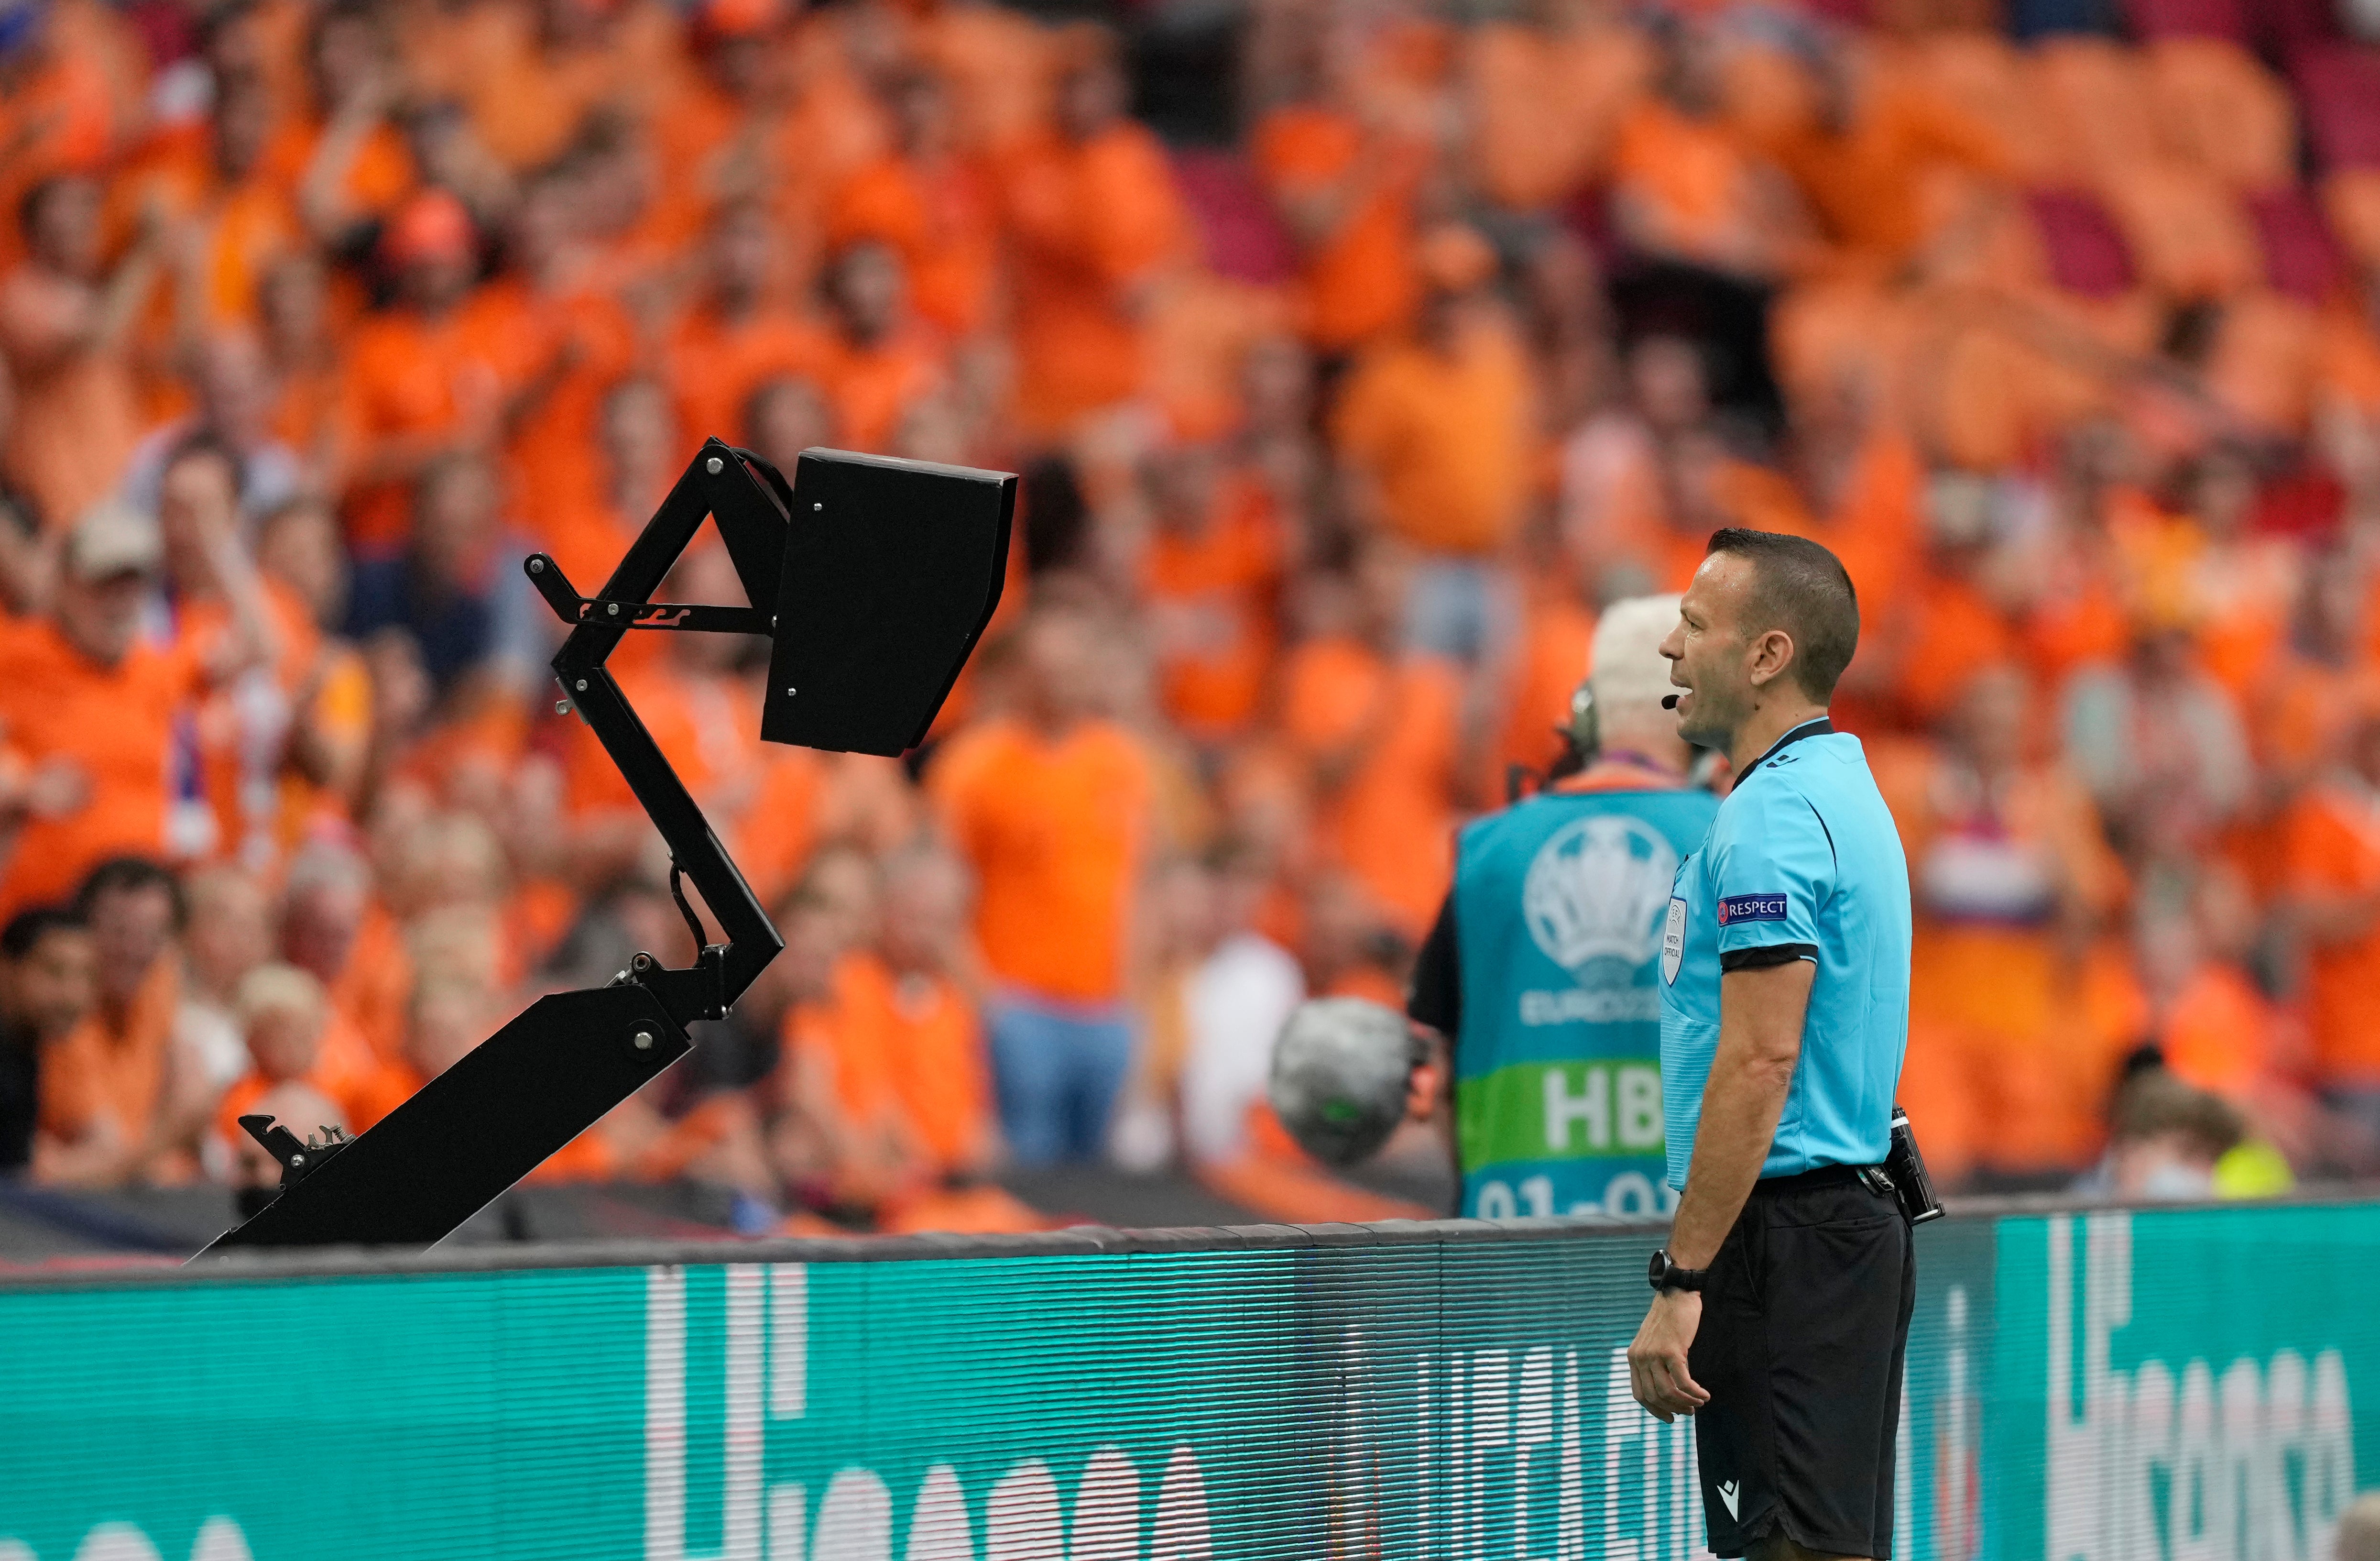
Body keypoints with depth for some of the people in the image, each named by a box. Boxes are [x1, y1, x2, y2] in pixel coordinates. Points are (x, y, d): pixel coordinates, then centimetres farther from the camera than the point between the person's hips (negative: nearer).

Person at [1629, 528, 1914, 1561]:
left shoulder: (1769, 820, -16)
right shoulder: (1843, 790, 17)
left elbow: (1760, 1062, -23)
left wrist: (1680, 1283, -22)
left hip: (1783, 1238, -10)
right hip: (1854, 1222, 10)